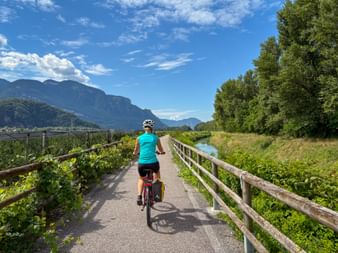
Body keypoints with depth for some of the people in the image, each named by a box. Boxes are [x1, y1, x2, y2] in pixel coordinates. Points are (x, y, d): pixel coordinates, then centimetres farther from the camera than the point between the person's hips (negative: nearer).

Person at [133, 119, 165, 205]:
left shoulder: (139, 138, 6)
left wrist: (135, 153, 38)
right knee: (157, 172, 34)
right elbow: (161, 151, 18)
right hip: (153, 163, -1)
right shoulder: (156, 138, 6)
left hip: (142, 163, 1)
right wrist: (161, 152, 41)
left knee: (141, 179, 29)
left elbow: (135, 152, 15)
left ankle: (139, 196, 7)